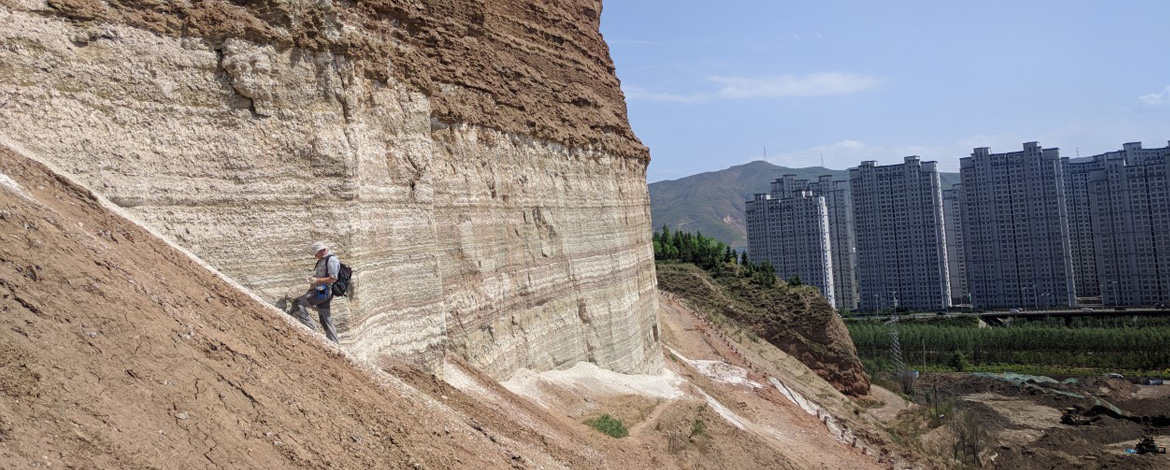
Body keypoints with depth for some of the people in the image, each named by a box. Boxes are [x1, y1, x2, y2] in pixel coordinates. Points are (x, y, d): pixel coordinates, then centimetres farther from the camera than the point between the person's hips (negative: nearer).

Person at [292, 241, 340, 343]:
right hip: (320, 292, 10)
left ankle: (311, 329, -19)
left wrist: (316, 280, -21)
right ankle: (333, 343, 16)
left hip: (323, 292, -10)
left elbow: (333, 278, -21)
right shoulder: (323, 260, 18)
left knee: (298, 303, -20)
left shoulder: (332, 260, -13)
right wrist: (311, 278, 14)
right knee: (325, 319, 12)